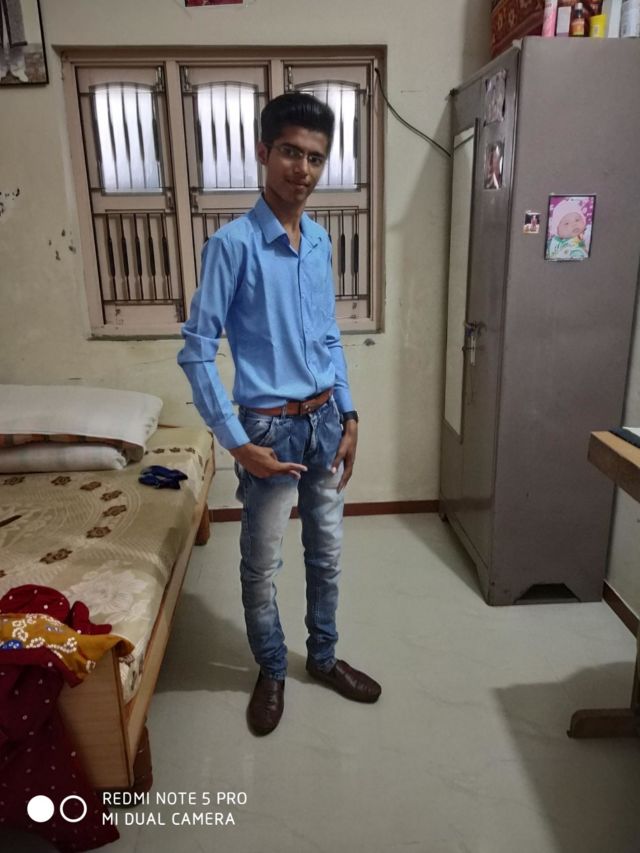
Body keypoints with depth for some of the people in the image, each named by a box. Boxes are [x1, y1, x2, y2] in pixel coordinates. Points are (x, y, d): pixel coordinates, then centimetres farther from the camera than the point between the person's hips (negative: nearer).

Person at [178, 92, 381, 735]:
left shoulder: (319, 241, 6)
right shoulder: (232, 243, -14)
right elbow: (196, 350, -15)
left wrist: (348, 416, 8)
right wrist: (237, 443, -17)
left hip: (325, 420, 6)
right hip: (270, 427, -6)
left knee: (327, 553, 18)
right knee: (261, 566, 11)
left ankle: (323, 656, 40)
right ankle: (271, 670, 36)